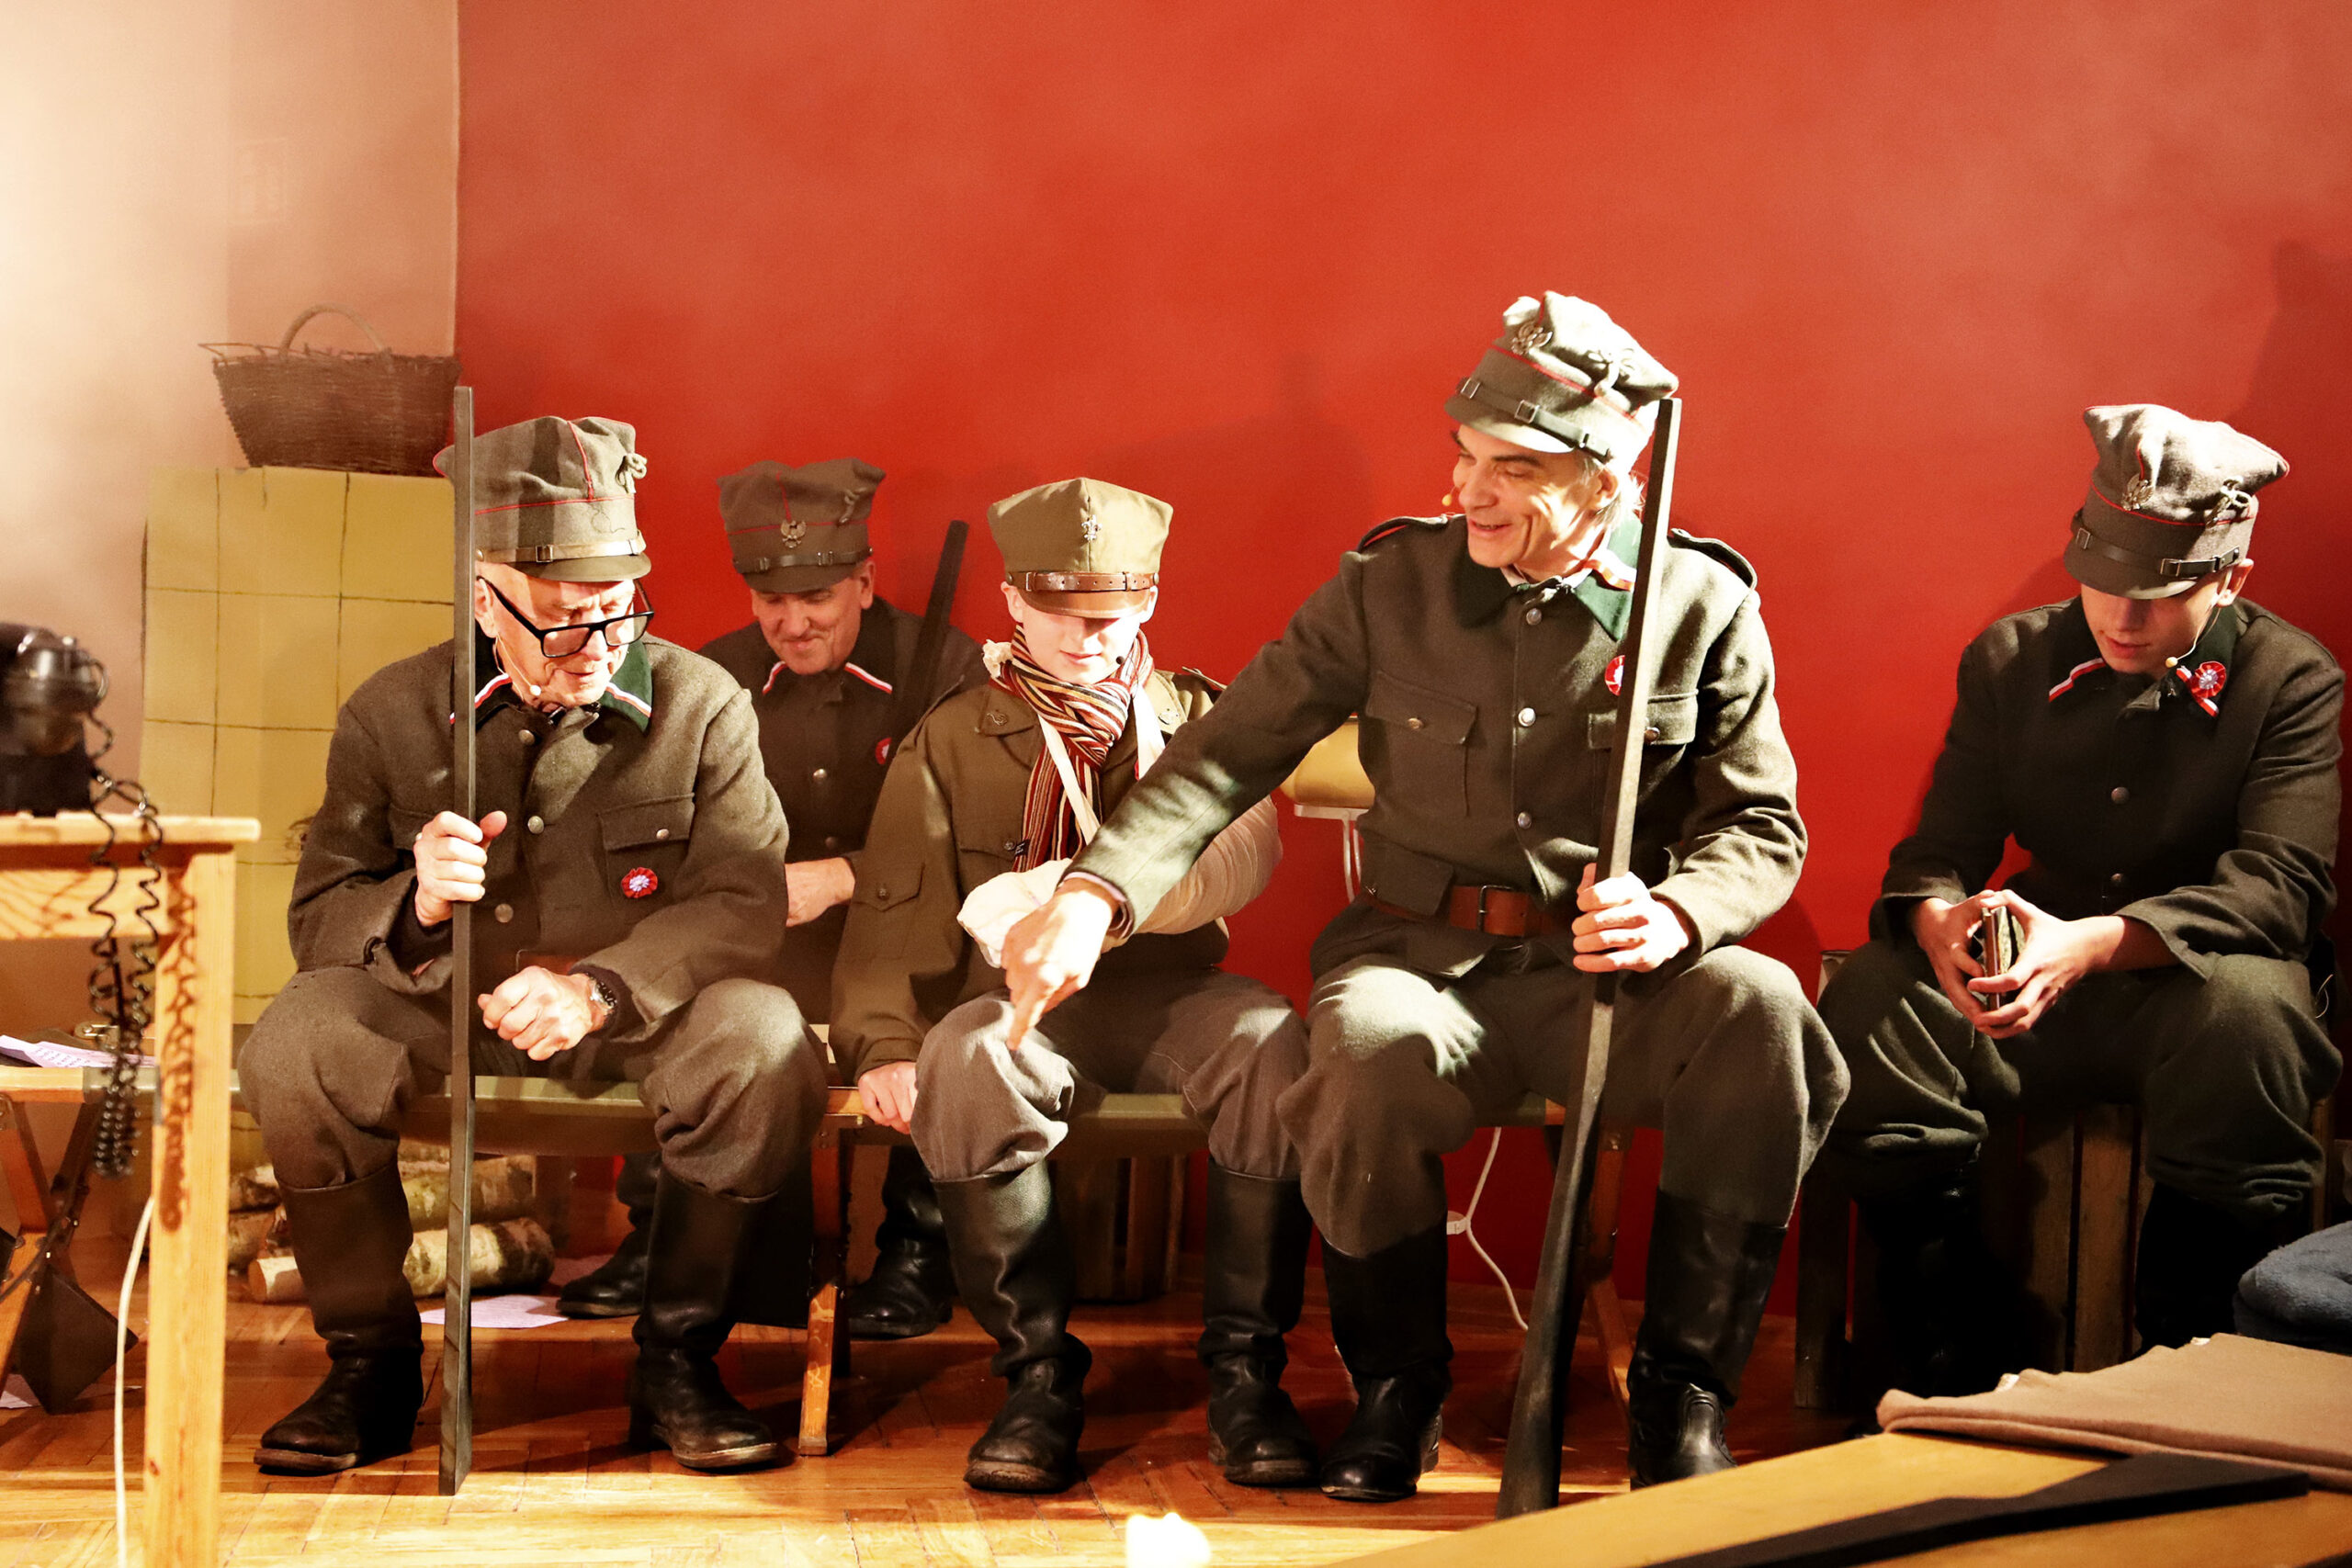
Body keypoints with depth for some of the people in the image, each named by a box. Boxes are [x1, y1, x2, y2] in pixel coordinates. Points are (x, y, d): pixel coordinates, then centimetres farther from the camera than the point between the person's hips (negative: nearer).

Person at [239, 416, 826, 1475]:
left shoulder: (702, 704, -5)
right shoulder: (390, 715, -1)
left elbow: (742, 903, -13)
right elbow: (319, 920, -2)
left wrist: (602, 987, -30)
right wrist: (413, 904, -26)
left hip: (638, 1015, -1)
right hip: (441, 1009, 1)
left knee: (760, 1036, -31)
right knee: (294, 1040, -27)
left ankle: (676, 1359, -12)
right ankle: (370, 1361, -7)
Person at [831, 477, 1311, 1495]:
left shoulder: (1196, 714, 15)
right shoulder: (950, 738, 17)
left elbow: (1237, 860, -5)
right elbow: (894, 910, 10)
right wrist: (886, 1046, -10)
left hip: (1169, 993, 0)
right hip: (1019, 996, 0)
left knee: (1270, 1041, -33)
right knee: (967, 1056, -36)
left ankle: (1244, 1369, -23)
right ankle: (1038, 1372, -23)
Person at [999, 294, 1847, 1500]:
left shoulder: (1704, 606, 2)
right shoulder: (1392, 584, 2)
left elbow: (1762, 828, 4)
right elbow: (1232, 750, 0)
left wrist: (1678, 912, -19)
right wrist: (1098, 890, -15)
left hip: (1610, 976, 0)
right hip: (1420, 955, 0)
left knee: (1759, 1011, -31)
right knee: (1372, 1048, -35)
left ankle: (1681, 1390, -14)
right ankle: (1395, 1388, -8)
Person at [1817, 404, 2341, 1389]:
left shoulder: (2293, 681, -4)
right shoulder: (2011, 659, 6)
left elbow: (2278, 884, -17)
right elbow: (1939, 850, 3)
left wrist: (2094, 943, -35)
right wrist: (1939, 921, -26)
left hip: (2195, 985, -3)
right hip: (2037, 980, 3)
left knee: (2249, 1008, -38)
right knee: (1868, 999, -25)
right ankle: (1966, 1377, -15)